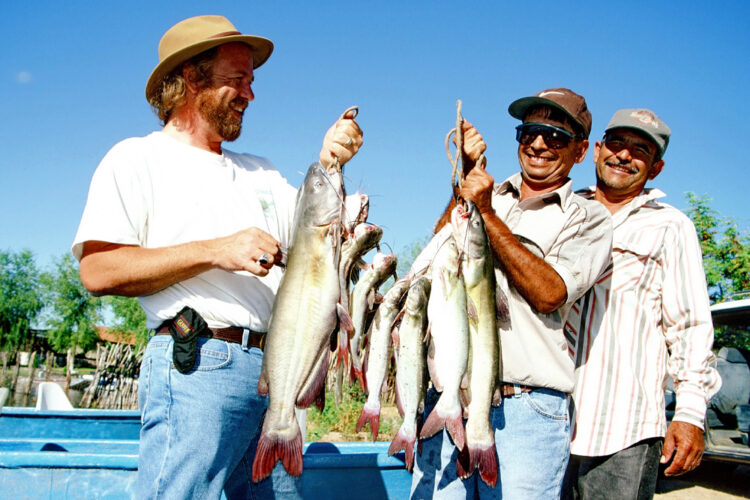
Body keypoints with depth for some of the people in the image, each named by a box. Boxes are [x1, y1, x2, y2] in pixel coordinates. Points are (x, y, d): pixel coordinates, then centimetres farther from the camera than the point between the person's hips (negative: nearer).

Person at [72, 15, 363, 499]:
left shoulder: (261, 172, 23)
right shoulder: (138, 158, 3)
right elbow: (99, 270, -9)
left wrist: (327, 169, 2)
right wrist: (214, 251, -15)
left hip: (274, 369, 6)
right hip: (197, 364, -6)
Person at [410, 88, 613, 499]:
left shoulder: (587, 219, 7)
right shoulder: (485, 195, 16)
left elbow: (549, 294, -10)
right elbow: (428, 269, 1)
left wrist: (487, 214, -11)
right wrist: (464, 177, -4)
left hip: (526, 407, -3)